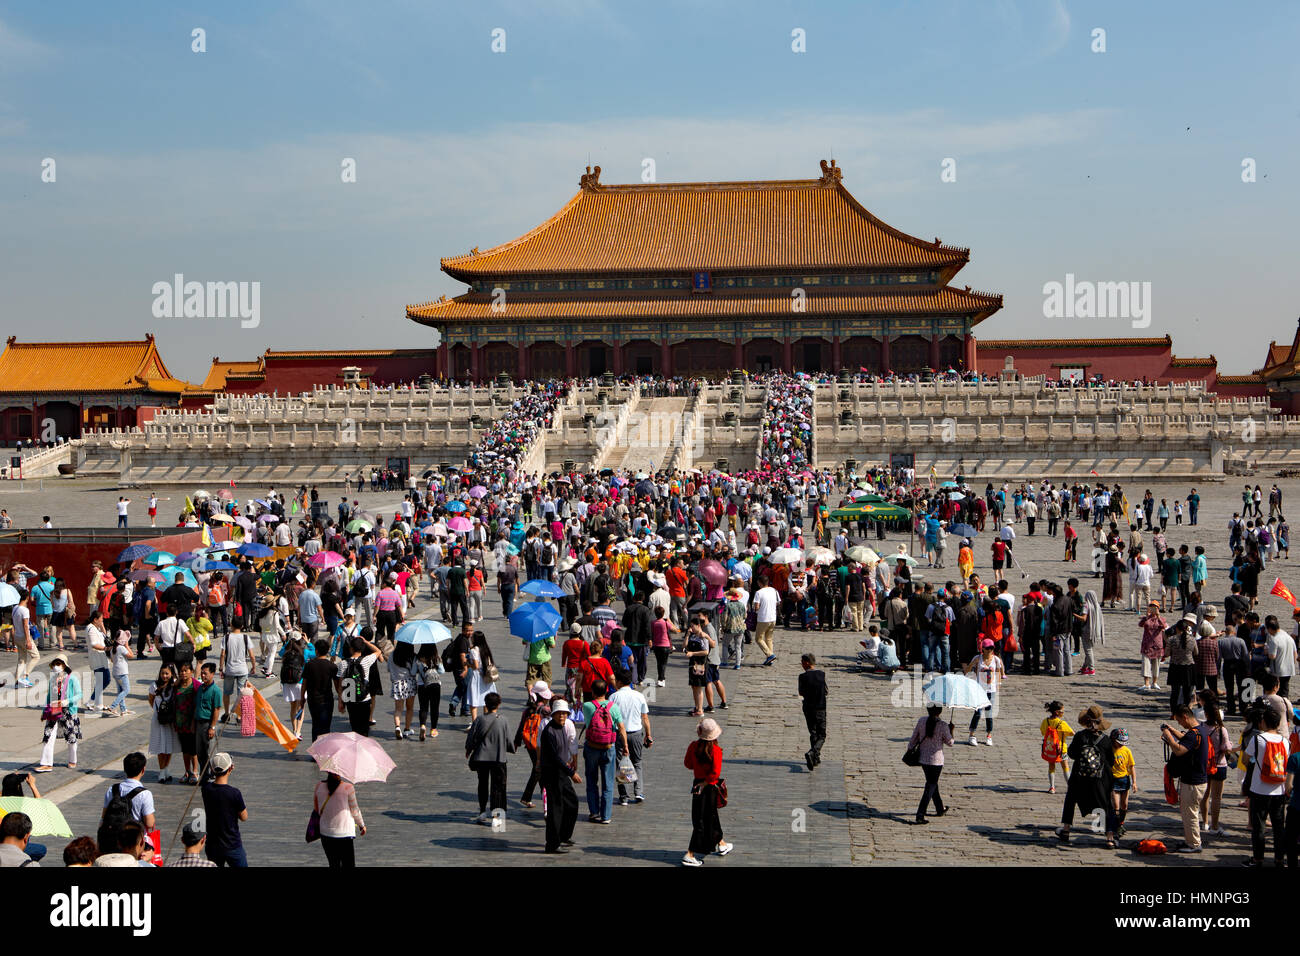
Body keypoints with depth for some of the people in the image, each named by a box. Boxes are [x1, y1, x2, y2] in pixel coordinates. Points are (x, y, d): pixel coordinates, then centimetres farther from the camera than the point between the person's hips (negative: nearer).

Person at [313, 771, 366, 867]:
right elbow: (354, 810, -1)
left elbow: (315, 808, 8)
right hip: (345, 833, -4)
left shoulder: (319, 787, -1)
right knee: (349, 864, 1)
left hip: (325, 833, 4)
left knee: (334, 864, 15)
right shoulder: (348, 787, -11)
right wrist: (362, 825, 15)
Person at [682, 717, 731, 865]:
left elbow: (688, 764, 4)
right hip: (710, 787, -6)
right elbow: (715, 772, -24)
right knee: (702, 821, 3)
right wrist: (705, 783, -13)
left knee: (712, 816, 23)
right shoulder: (716, 750, -21)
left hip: (697, 783, 6)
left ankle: (721, 844, 42)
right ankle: (689, 855, 2)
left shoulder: (693, 747, -7)